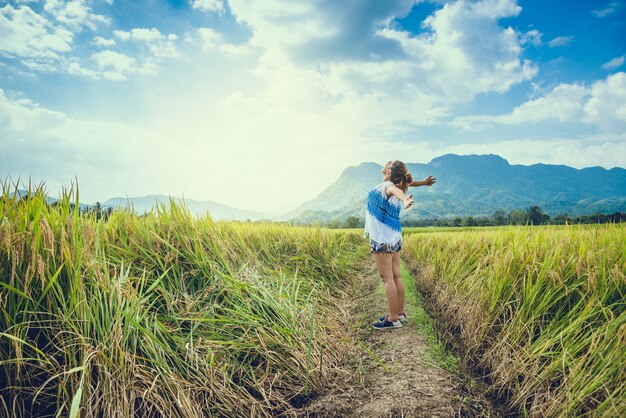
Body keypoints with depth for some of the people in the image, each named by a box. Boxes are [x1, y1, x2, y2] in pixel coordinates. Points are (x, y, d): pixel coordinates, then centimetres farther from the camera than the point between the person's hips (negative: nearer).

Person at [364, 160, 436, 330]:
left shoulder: (387, 185, -15)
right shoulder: (398, 185, 10)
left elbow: (397, 190, -37)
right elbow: (407, 183, 32)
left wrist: (405, 199, -58)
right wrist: (423, 182, 22)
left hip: (382, 240, -9)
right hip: (394, 238, 9)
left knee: (388, 279, -4)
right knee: (396, 276, 13)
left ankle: (393, 319, 1)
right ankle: (399, 312, 23)